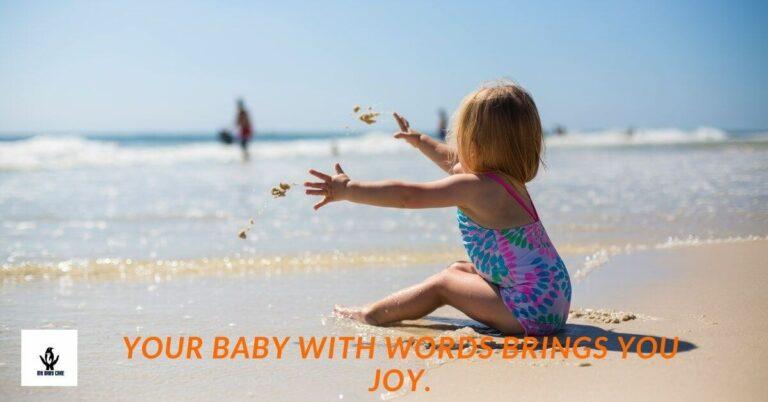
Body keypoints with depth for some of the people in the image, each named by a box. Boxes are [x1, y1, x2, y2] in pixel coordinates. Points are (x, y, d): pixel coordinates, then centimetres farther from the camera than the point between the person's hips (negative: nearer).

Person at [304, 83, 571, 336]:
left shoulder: (475, 187, -18)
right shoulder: (507, 178, 11)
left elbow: (408, 196, -21)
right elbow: (451, 160, 31)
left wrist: (348, 190, -17)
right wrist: (419, 141, 44)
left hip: (533, 308, -10)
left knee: (443, 283, 0)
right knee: (458, 270, 20)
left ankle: (371, 315, 12)